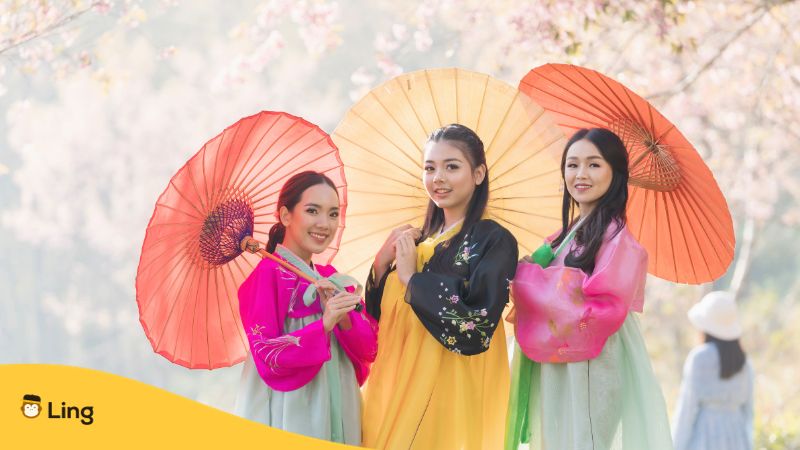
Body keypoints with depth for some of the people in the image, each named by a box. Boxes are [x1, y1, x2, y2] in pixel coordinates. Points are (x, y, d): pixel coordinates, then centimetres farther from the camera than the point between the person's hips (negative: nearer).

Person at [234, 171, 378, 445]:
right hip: (288, 414, -6)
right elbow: (266, 356, -17)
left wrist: (345, 318, -15)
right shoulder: (266, 276, -10)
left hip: (336, 410, 6)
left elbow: (369, 348, 4)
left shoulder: (333, 279, 10)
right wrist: (324, 324, -27)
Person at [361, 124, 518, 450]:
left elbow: (476, 331, -20)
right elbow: (381, 317, 11)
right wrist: (381, 264, -5)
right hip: (395, 388, 7)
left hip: (451, 396, -7)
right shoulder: (421, 240, 11)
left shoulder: (493, 240, -10)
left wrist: (413, 278, -14)